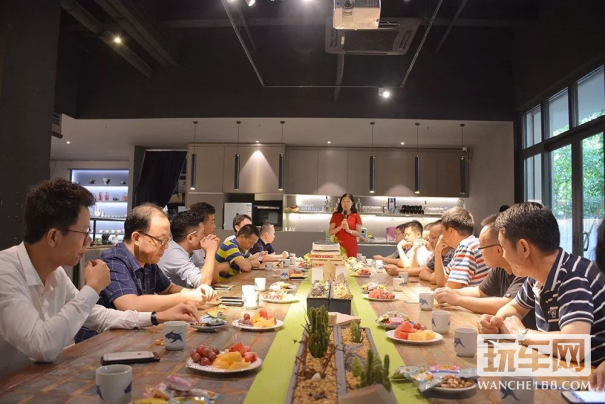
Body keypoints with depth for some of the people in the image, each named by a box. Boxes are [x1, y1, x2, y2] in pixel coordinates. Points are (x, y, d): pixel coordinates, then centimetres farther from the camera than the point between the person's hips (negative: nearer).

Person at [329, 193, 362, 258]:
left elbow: (359, 233, 1)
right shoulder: (335, 215, 7)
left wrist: (349, 230, -15)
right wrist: (340, 227, -13)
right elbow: (331, 232, 2)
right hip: (338, 247, 1)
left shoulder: (356, 216, 4)